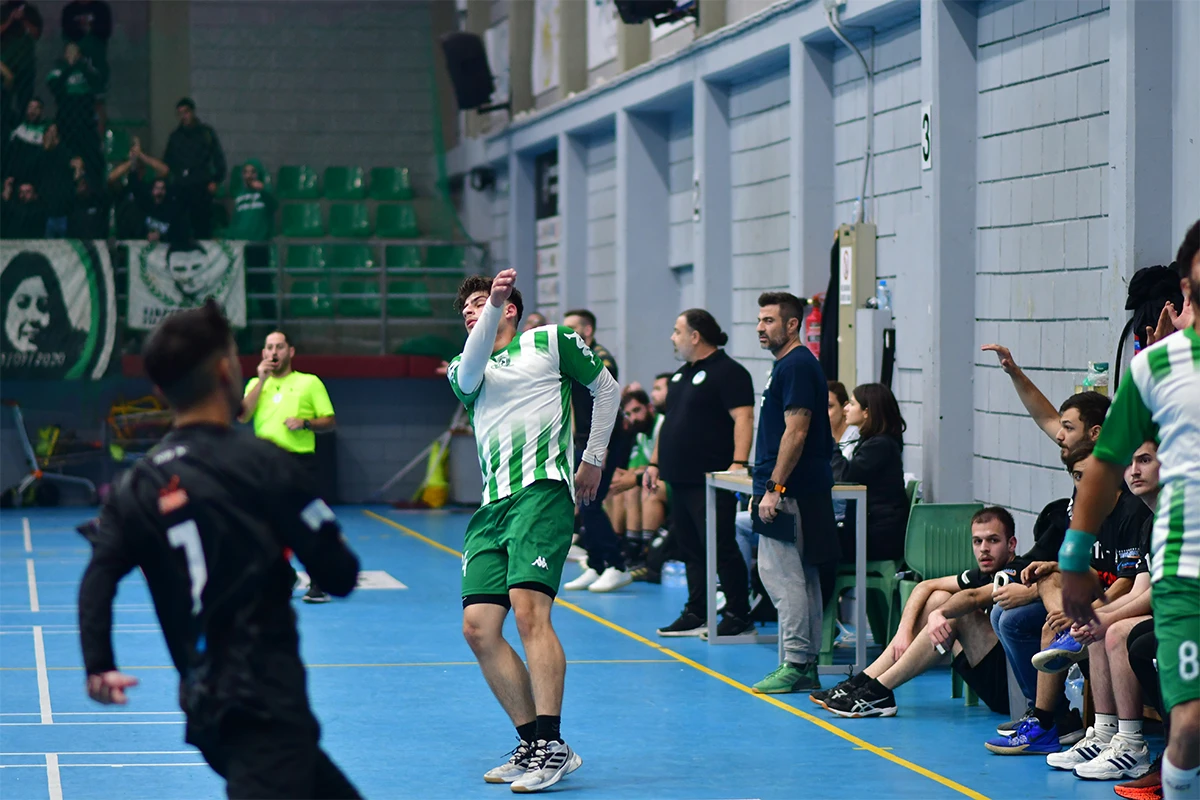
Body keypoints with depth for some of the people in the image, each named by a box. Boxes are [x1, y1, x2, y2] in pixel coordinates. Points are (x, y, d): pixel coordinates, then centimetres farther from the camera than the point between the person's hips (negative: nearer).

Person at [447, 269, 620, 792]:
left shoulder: (551, 341, 11)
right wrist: (492, 308, -18)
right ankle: (532, 743, 5)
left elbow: (607, 387, 18)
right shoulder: (465, 371, 21)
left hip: (542, 492, -6)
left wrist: (592, 460, 15)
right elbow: (471, 370, -4)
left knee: (528, 611, -21)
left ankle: (553, 746, -22)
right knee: (478, 627, -4)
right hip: (491, 507, 6)